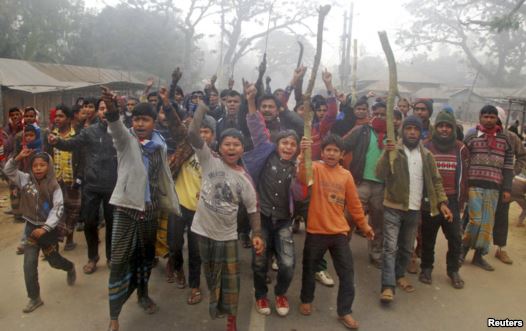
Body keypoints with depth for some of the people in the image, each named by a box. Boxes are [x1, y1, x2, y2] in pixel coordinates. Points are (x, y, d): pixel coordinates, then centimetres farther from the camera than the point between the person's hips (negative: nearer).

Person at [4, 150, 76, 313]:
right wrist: (18, 157, -19)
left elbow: (57, 209, -18)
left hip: (49, 229, -3)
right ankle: (34, 298, 12)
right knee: (29, 264, -2)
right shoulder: (26, 180, -3)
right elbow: (8, 171, -3)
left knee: (53, 260, 13)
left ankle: (70, 268, 48)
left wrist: (45, 228, -24)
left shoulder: (54, 186, -14)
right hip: (31, 227, 3)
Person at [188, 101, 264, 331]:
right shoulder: (210, 162, -9)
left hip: (227, 235, 0)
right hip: (203, 230, 0)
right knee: (211, 274, 19)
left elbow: (253, 209, 0)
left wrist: (257, 234, -11)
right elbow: (193, 135, -20)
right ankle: (217, 306, 43)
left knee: (230, 279, 8)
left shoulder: (245, 179, -5)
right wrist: (202, 107, -19)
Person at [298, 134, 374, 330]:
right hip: (316, 231, -2)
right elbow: (302, 179, -31)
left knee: (347, 273, 5)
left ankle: (344, 312, 22)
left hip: (339, 232, 3)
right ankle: (306, 300, 40)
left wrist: (364, 225, 15)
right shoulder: (316, 168, -8)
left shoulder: (346, 175, 2)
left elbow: (354, 203, 11)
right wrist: (303, 156, -46)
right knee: (309, 268, 15)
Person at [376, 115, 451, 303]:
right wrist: (386, 154, -32)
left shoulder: (427, 155, 6)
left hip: (414, 210, 4)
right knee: (390, 247, -8)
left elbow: (435, 180, 9)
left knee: (407, 248, 16)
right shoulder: (394, 151, -6)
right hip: (393, 207, -4)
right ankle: (388, 286, -6)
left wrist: (442, 202, -3)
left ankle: (399, 275, 35)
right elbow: (380, 175, -18)